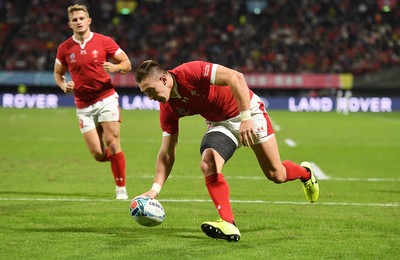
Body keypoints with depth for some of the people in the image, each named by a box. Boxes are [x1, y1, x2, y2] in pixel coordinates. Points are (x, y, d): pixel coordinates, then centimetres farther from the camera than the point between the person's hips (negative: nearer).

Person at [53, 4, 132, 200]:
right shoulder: (64, 48, 4)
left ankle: (121, 188, 1)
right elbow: (58, 73, 17)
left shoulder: (104, 42, -2)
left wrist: (116, 67, -18)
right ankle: (116, 158, 31)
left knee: (112, 144, -12)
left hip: (106, 98, -2)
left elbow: (127, 63, 4)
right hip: (83, 105, 2)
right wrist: (64, 85, -5)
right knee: (98, 154, -4)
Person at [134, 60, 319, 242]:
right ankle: (228, 225, -26)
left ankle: (305, 173, 35)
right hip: (219, 124, 5)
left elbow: (236, 78, -33)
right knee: (207, 164, -24)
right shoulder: (168, 109, -10)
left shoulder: (191, 71, -29)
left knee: (276, 175, 0)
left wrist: (246, 118, -37)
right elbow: (167, 154, -5)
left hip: (248, 111, -5)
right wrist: (155, 189, -14)